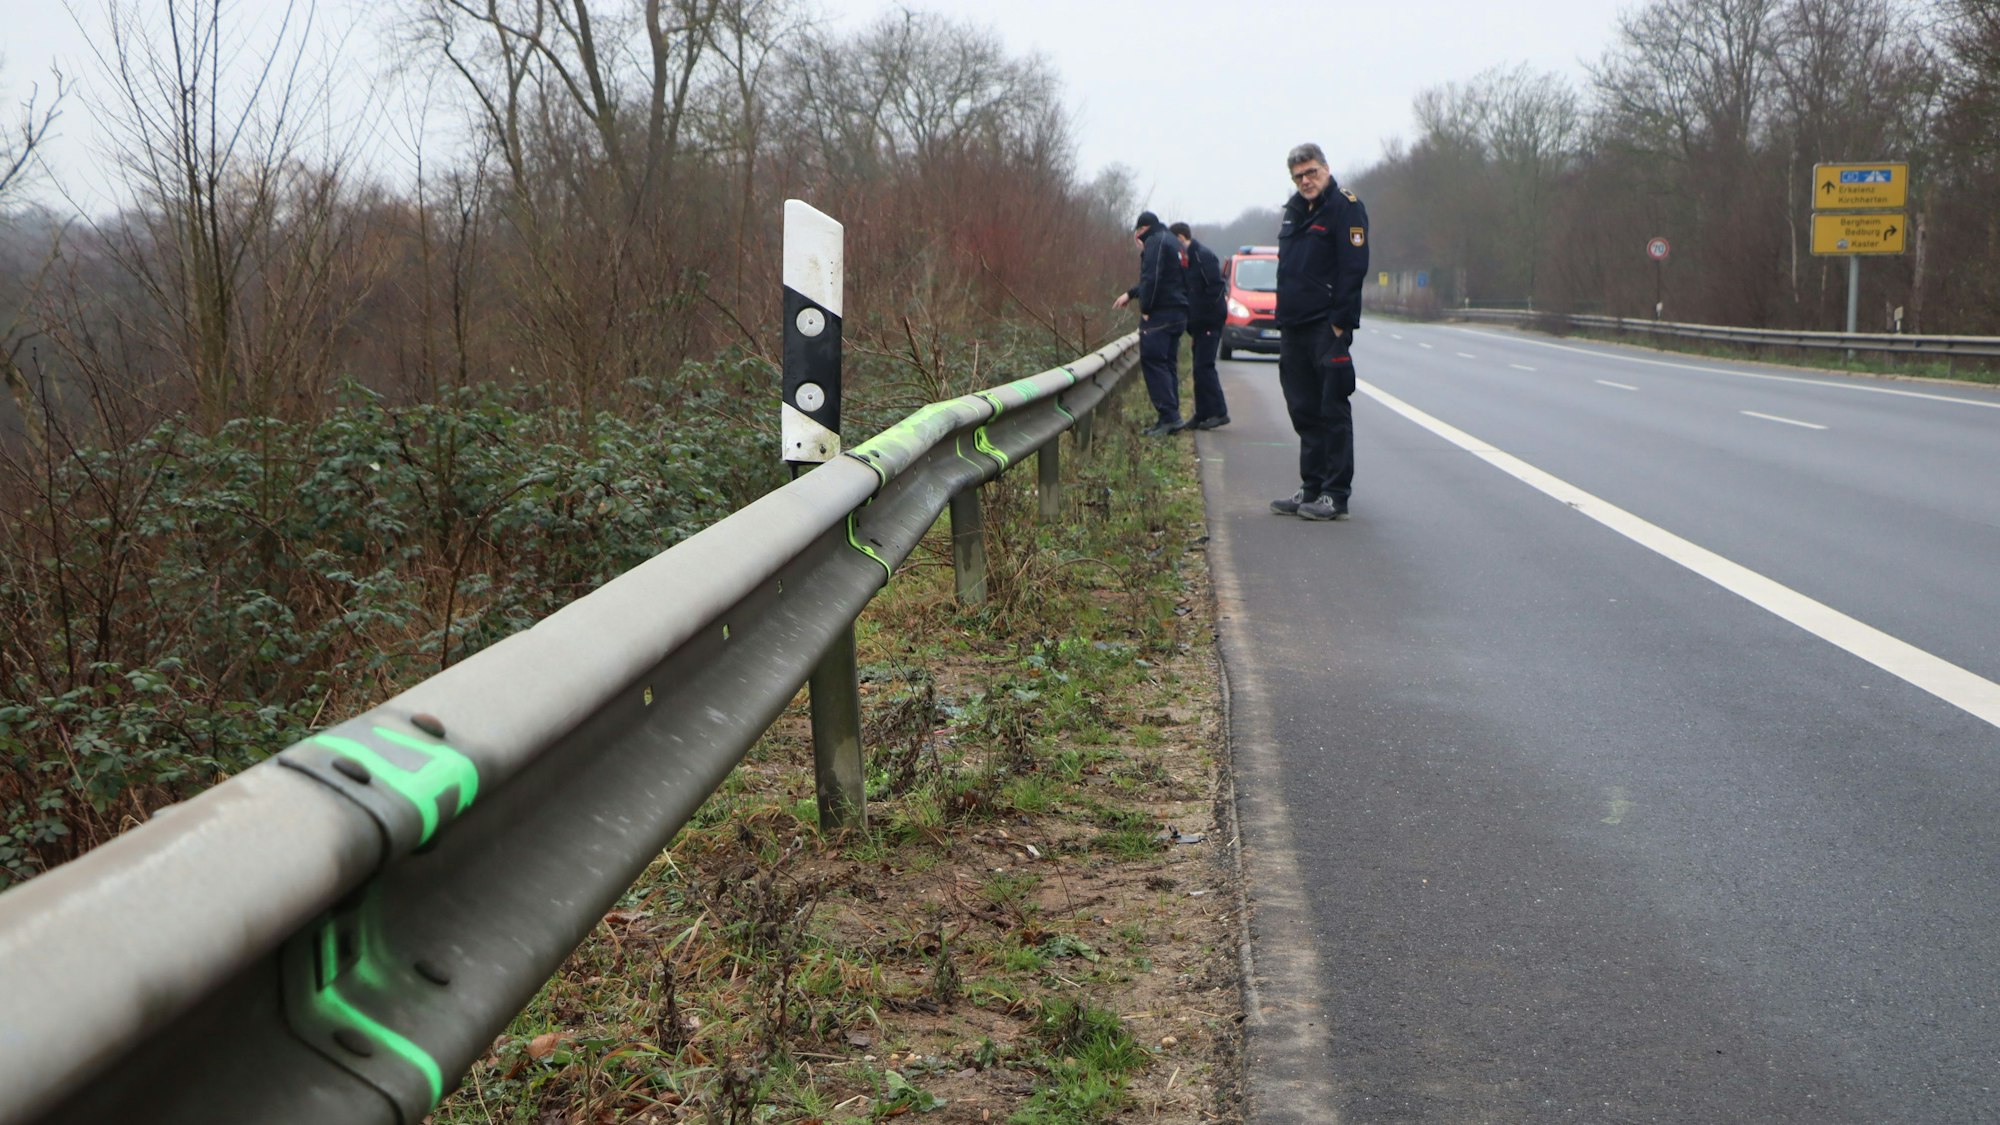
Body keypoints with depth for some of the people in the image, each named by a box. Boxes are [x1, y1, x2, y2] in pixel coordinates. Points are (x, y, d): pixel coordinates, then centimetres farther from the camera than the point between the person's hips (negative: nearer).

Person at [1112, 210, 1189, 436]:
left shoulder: (1155, 242, -9)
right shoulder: (1172, 242, 22)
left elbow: (1151, 278, -19)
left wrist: (1145, 309, -13)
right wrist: (1131, 294, 33)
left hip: (1160, 314, -10)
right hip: (1178, 313, 10)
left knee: (1152, 361, -10)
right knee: (1168, 364, 12)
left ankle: (1169, 415, -16)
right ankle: (1171, 417, 10)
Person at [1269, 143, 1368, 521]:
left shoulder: (1345, 206, -7)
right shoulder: (1293, 211, 18)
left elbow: (1354, 267, -14)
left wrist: (1340, 321, -18)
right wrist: (1283, 317, 15)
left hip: (1327, 329, -8)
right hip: (1294, 328, 8)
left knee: (1333, 411, -5)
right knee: (1304, 411, 11)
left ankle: (1336, 496, -2)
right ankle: (1311, 489, 19)